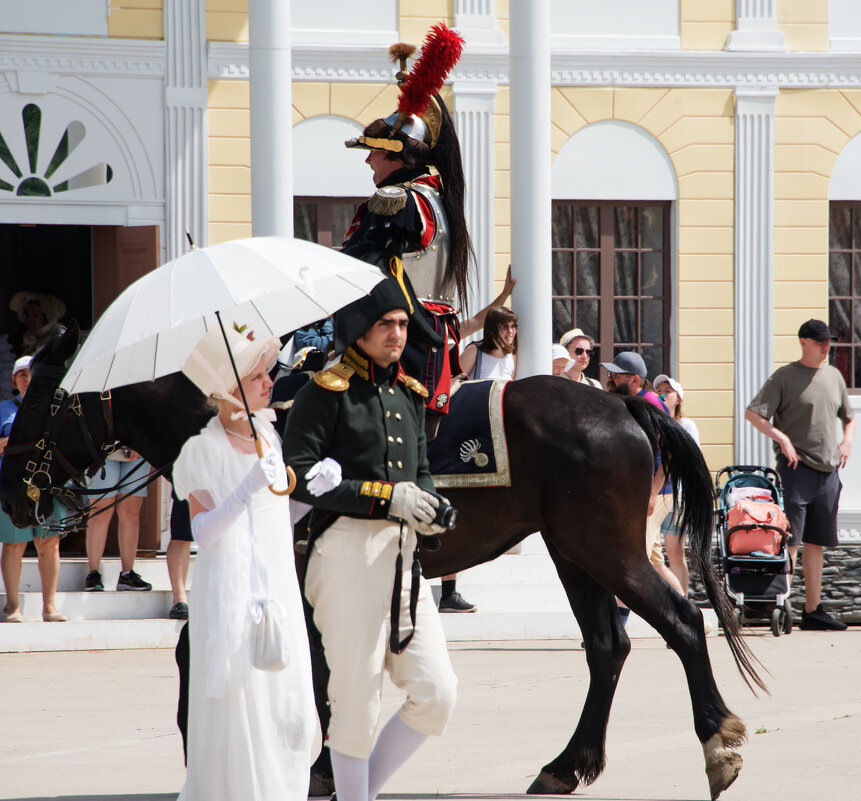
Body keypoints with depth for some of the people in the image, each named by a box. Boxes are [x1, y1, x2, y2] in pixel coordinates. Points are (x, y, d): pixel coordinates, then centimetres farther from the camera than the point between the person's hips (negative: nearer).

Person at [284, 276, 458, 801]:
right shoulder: (329, 391, -6)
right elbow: (299, 475, -14)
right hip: (350, 549, -7)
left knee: (437, 695, 3)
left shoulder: (410, 395, 17)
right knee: (358, 699, -2)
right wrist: (385, 497, -17)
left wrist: (431, 510, 2)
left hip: (405, 555, 7)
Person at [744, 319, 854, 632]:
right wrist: (781, 437, -18)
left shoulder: (834, 376, 15)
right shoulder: (784, 377, -4)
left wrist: (847, 441, 9)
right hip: (796, 466, -6)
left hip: (828, 469, 6)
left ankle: (813, 611, 13)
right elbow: (753, 413, -10)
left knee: (816, 542, 9)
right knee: (790, 539, -10)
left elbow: (849, 417, 27)